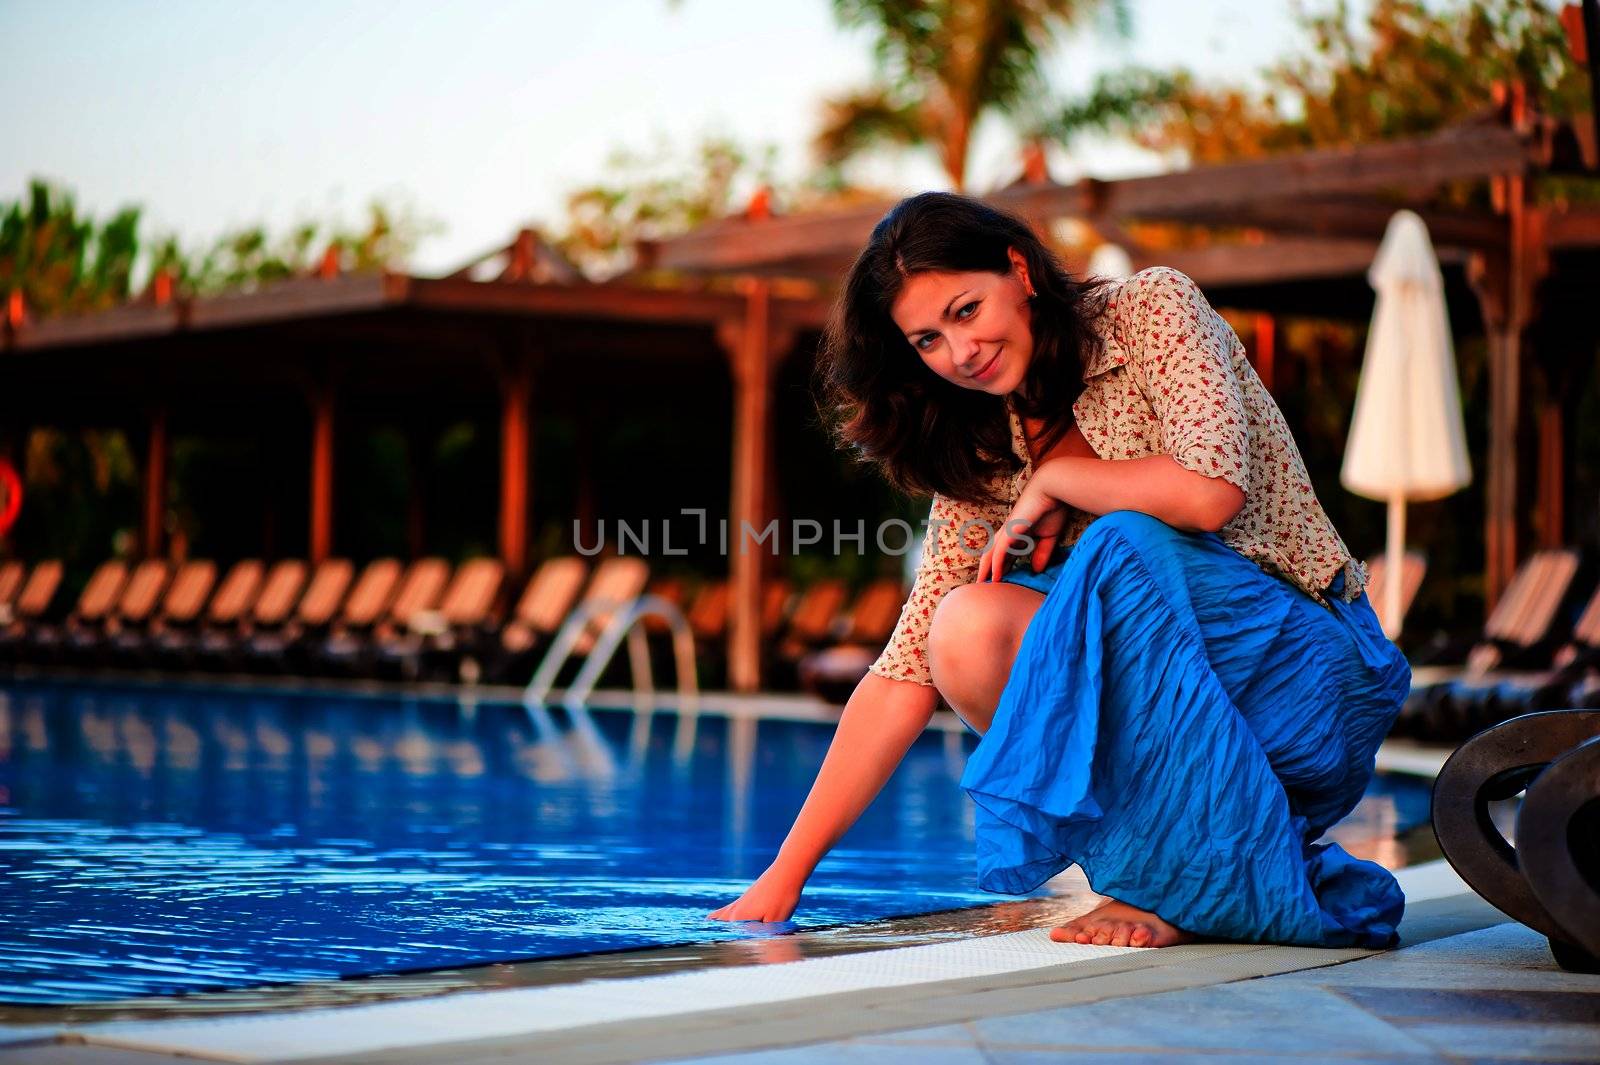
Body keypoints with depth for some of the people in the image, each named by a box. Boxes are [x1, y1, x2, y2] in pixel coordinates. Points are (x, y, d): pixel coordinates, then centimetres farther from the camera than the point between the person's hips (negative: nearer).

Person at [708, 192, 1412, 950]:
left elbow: (1210, 492, -24)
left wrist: (1055, 479, -8)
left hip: (1306, 675, -4)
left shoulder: (1151, 308, -6)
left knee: (1124, 547, -30)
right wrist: (786, 876, -5)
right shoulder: (982, 460, 7)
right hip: (1175, 712, 5)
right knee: (969, 629, -20)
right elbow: (906, 673, 1)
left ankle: (1183, 887, -20)